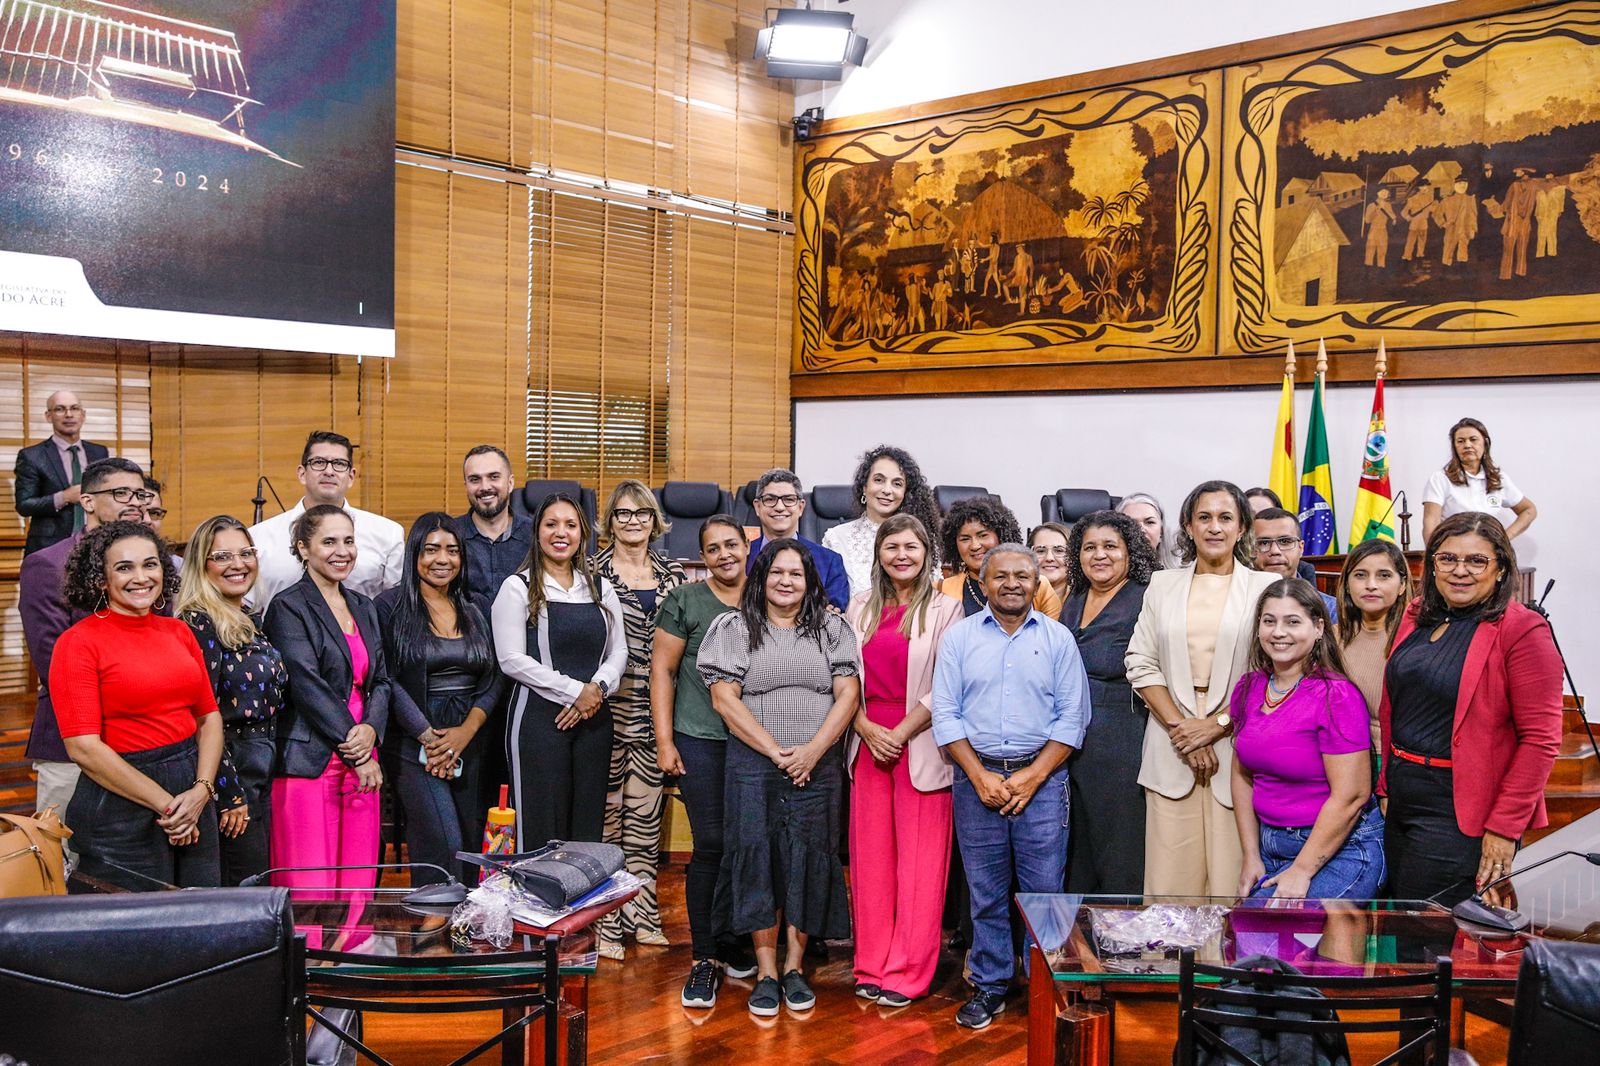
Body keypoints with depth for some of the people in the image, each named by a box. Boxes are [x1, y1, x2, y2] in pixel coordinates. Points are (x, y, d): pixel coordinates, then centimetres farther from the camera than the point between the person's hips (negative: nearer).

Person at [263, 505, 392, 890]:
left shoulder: (365, 608, 17)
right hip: (309, 765, -6)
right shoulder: (288, 607, -4)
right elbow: (307, 685, -11)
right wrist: (356, 754, -12)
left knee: (358, 891, 5)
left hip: (361, 764, 6)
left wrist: (370, 729, -6)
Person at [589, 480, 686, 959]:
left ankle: (641, 912, 21)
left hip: (655, 710, 4)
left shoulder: (672, 574, 11)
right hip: (607, 707, -4)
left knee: (647, 811, 10)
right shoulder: (591, 571, -1)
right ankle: (604, 921, 10)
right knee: (605, 811, 0)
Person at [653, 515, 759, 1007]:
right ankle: (704, 958, 6)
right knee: (711, 845, -5)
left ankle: (727, 941, 25)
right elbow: (662, 670, 0)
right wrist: (664, 740, -6)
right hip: (700, 741, -3)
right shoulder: (684, 602, 0)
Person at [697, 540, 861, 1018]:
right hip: (753, 763, -1)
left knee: (808, 861, 3)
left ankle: (794, 967, 15)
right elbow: (724, 697, -4)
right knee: (757, 857, -1)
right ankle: (766, 972, 9)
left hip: (817, 766, 1)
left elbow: (848, 695, 1)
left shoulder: (832, 628, 8)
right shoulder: (734, 628, 4)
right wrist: (775, 750, -11)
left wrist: (812, 750, -12)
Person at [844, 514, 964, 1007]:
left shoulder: (944, 608, -2)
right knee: (870, 856, 6)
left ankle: (907, 974, 9)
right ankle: (872, 966, 17)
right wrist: (867, 729, -6)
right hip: (867, 743, 4)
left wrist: (900, 734, -12)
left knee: (919, 861, 0)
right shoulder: (861, 608, 11)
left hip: (920, 747, -4)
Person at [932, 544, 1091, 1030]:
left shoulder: (1058, 639, 5)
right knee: (986, 893, 7)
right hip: (976, 777, 1)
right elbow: (945, 713, 2)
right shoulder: (960, 636, 6)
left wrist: (1031, 777, -8)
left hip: (1042, 778, 0)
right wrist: (980, 776, -7)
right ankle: (989, 986, 19)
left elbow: (1072, 718, 1)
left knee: (1044, 890, 0)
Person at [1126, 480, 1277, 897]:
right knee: (1172, 875, 1)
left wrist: (1217, 724, -10)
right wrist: (1179, 725, -6)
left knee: (1232, 874, -2)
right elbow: (1141, 663, 6)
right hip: (1172, 745, 2)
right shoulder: (1163, 585, 13)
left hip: (1237, 746, -2)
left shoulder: (1265, 587, 5)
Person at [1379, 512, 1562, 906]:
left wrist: (1505, 826, -17)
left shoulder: (1522, 630, -12)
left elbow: (1540, 739, -15)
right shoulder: (1418, 616, 8)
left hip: (1460, 813, -7)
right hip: (1403, 800, 7)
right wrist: (1386, 784, 9)